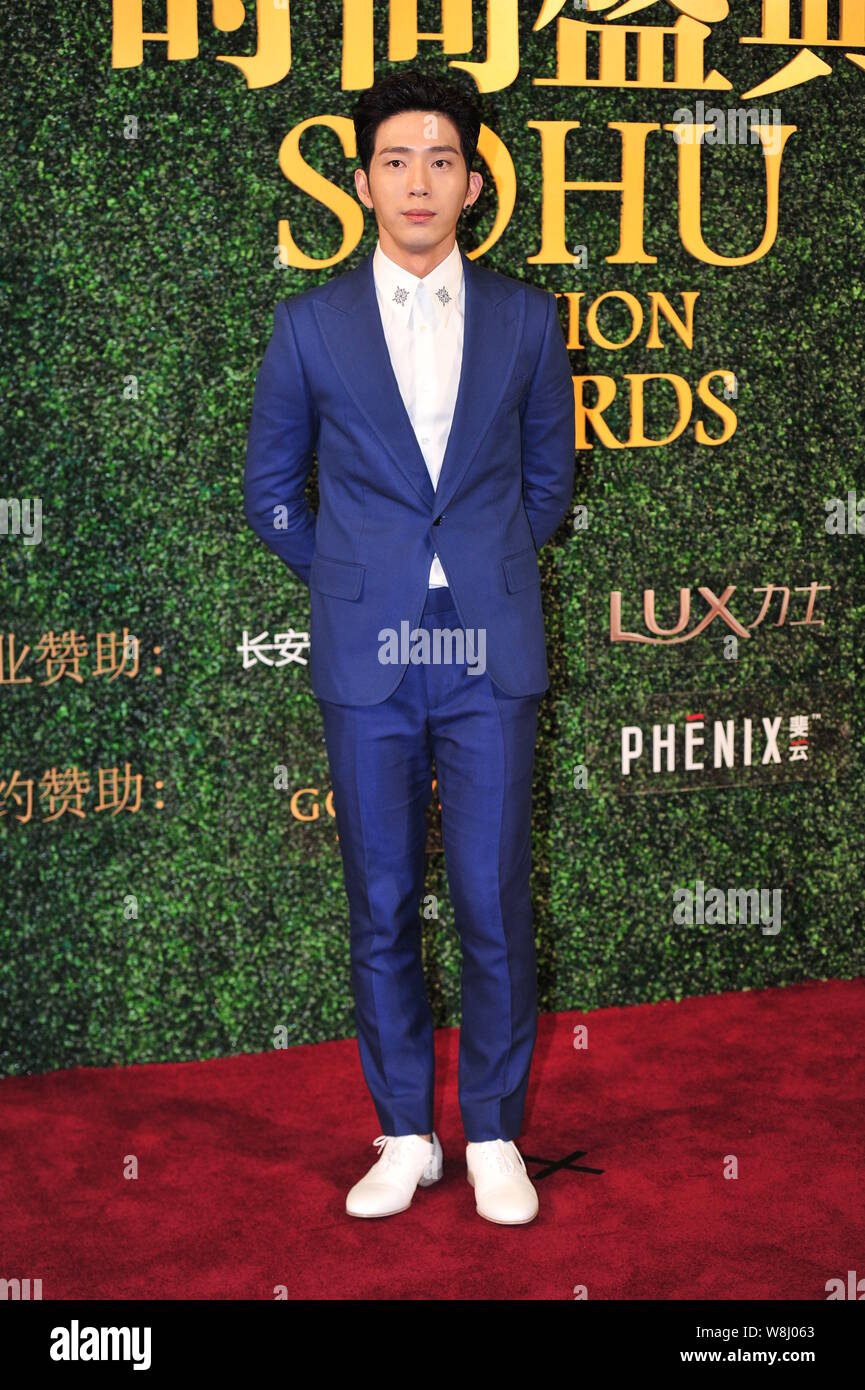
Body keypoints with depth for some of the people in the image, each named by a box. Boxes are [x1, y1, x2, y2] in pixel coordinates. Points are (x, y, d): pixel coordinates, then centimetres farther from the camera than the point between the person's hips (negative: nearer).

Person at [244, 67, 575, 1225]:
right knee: (381, 911, 6)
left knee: (495, 908, 0)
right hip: (365, 657, 0)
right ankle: (405, 1136, 19)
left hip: (490, 653, 0)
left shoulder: (526, 321, 6)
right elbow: (270, 490, 13)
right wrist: (349, 580, 10)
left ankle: (495, 1138, 15)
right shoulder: (311, 325, 5)